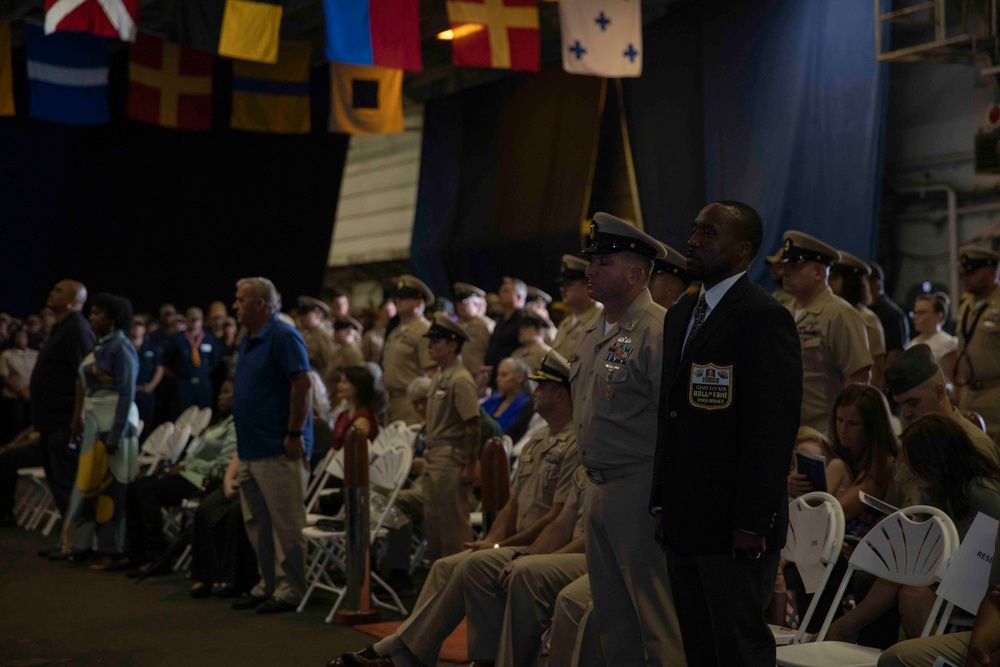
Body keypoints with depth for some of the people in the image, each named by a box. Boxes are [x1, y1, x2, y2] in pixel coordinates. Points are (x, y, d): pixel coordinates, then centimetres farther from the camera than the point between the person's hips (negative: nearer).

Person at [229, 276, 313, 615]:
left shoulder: (283, 337, -12)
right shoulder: (248, 341, 17)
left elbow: (303, 384, -19)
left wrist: (294, 434, -20)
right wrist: (243, 442, 19)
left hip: (277, 450, -10)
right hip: (250, 449, 10)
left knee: (285, 523, -3)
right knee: (257, 524, 13)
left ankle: (289, 590, 2)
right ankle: (268, 584, 22)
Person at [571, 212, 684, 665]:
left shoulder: (656, 330, -15)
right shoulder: (594, 332, 14)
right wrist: (592, 481, 19)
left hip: (638, 489, -9)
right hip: (597, 487, 9)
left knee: (657, 614, -3)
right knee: (611, 613, 16)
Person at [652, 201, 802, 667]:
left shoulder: (765, 319, -12)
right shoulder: (680, 314, 15)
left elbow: (772, 430, -16)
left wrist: (752, 525, -19)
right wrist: (662, 503, 14)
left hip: (733, 529, -8)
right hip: (682, 524, 8)